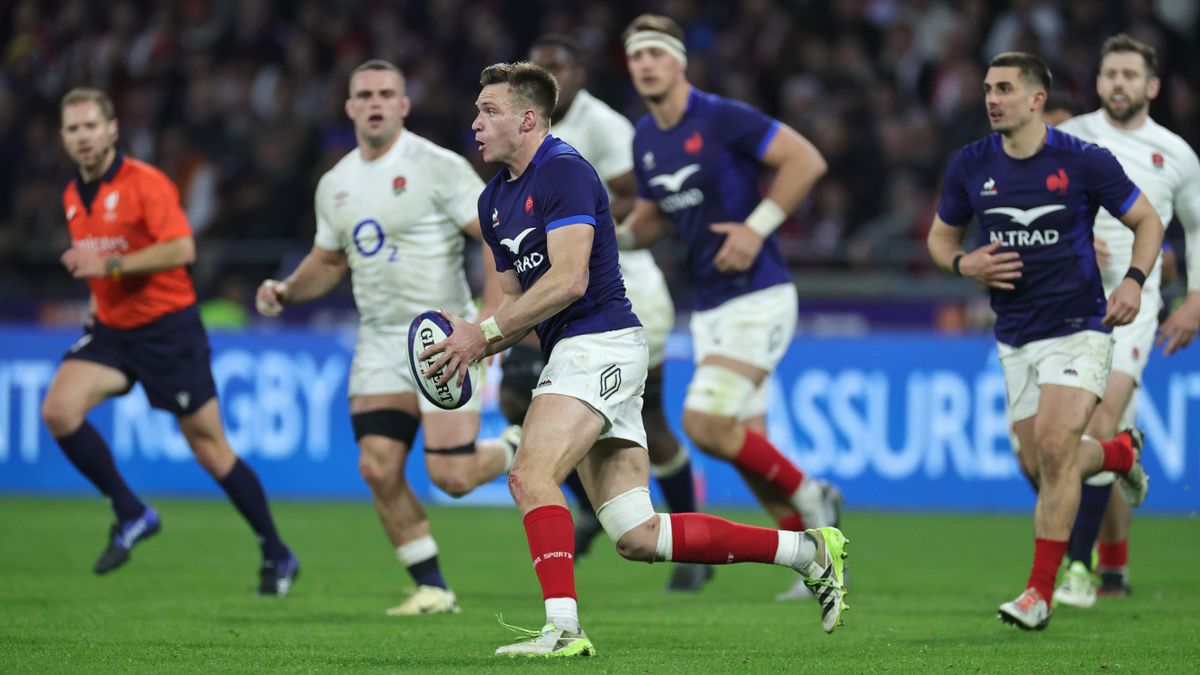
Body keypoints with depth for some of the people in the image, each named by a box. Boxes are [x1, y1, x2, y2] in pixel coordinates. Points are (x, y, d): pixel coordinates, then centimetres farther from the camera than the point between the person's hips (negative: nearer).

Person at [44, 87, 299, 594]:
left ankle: (277, 557, 12)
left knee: (209, 447, -2)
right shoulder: (73, 197, 10)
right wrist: (99, 299, 12)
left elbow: (181, 249, -24)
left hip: (167, 328, -6)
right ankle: (130, 514, -3)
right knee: (58, 409, -18)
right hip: (111, 329, 6)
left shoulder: (145, 183, -14)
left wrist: (111, 265, -28)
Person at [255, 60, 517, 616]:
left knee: (451, 476, -11)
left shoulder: (438, 168, -10)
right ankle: (432, 588, 6)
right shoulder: (335, 185, 10)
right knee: (378, 468, -7)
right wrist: (286, 292, 5)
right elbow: (329, 259, 25)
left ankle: (517, 456, 23)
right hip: (379, 342, 6)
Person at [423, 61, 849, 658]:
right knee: (638, 537, 4)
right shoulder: (495, 200, 18)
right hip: (570, 355, 9)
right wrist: (471, 347, 3)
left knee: (530, 474, -25)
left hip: (600, 345, -9)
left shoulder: (562, 171, -11)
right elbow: (518, 299, 22)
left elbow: (568, 279, -20)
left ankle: (563, 626, -31)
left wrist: (484, 333, -19)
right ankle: (809, 551, 12)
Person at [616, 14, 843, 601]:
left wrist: (757, 227, -19)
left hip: (757, 297, -8)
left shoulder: (721, 119, -13)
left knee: (706, 425, -19)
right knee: (750, 449, 5)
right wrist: (618, 235, 3)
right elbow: (654, 217, 24)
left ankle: (808, 496, 1)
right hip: (708, 307, 8)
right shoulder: (645, 139, 10)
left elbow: (806, 160, -16)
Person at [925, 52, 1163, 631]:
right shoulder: (970, 166, 0)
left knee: (1054, 447, -20)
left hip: (1079, 327, -5)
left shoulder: (1083, 162, -10)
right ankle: (1121, 452, 40)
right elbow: (940, 238, 14)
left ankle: (1040, 592, -12)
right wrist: (965, 264, -9)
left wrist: (1134, 280, -16)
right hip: (1016, 337, 5)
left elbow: (1147, 222, 1)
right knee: (1039, 468, 6)